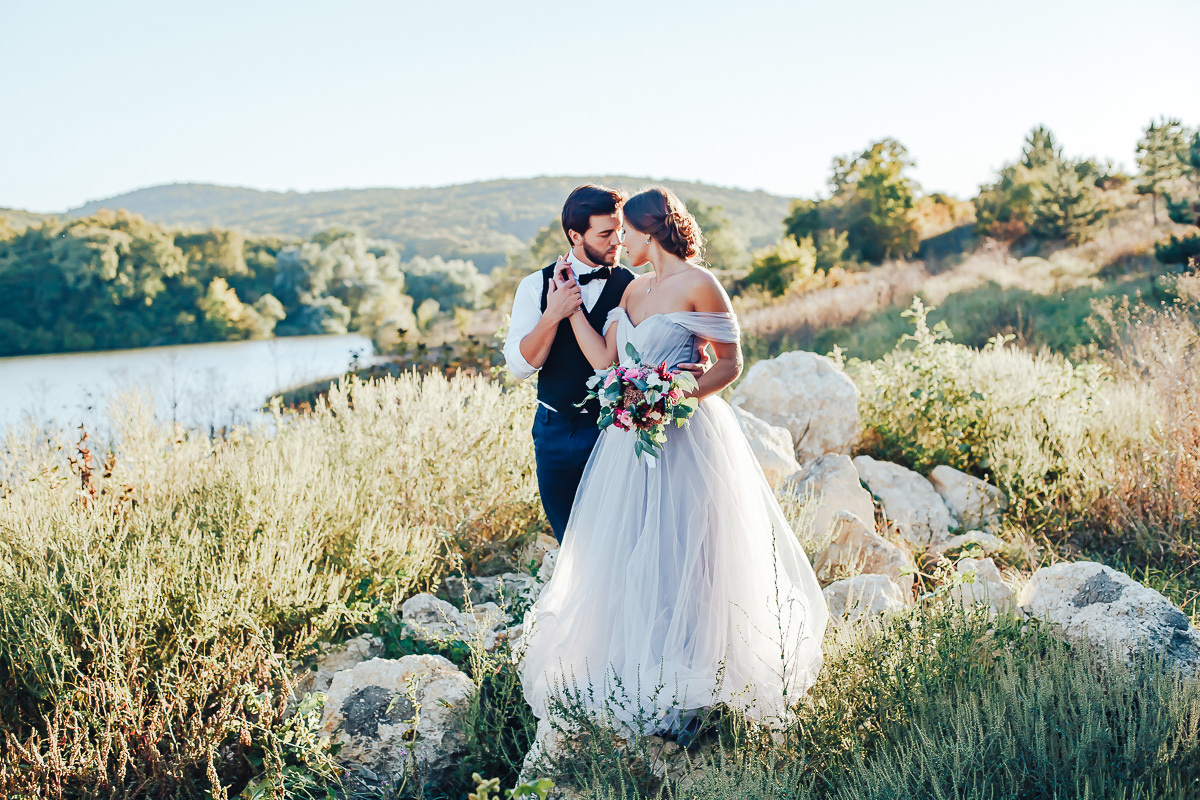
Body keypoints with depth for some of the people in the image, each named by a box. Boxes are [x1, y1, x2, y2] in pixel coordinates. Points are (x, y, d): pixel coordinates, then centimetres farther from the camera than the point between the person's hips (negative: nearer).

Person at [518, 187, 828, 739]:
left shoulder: (697, 285, -9)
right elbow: (603, 358, 8)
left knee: (678, 556, -3)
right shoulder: (633, 289, 14)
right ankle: (640, 678, 20)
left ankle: (683, 688, 8)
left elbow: (730, 362, -9)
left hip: (682, 438, -8)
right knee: (627, 555, 9)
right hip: (630, 432, 8)